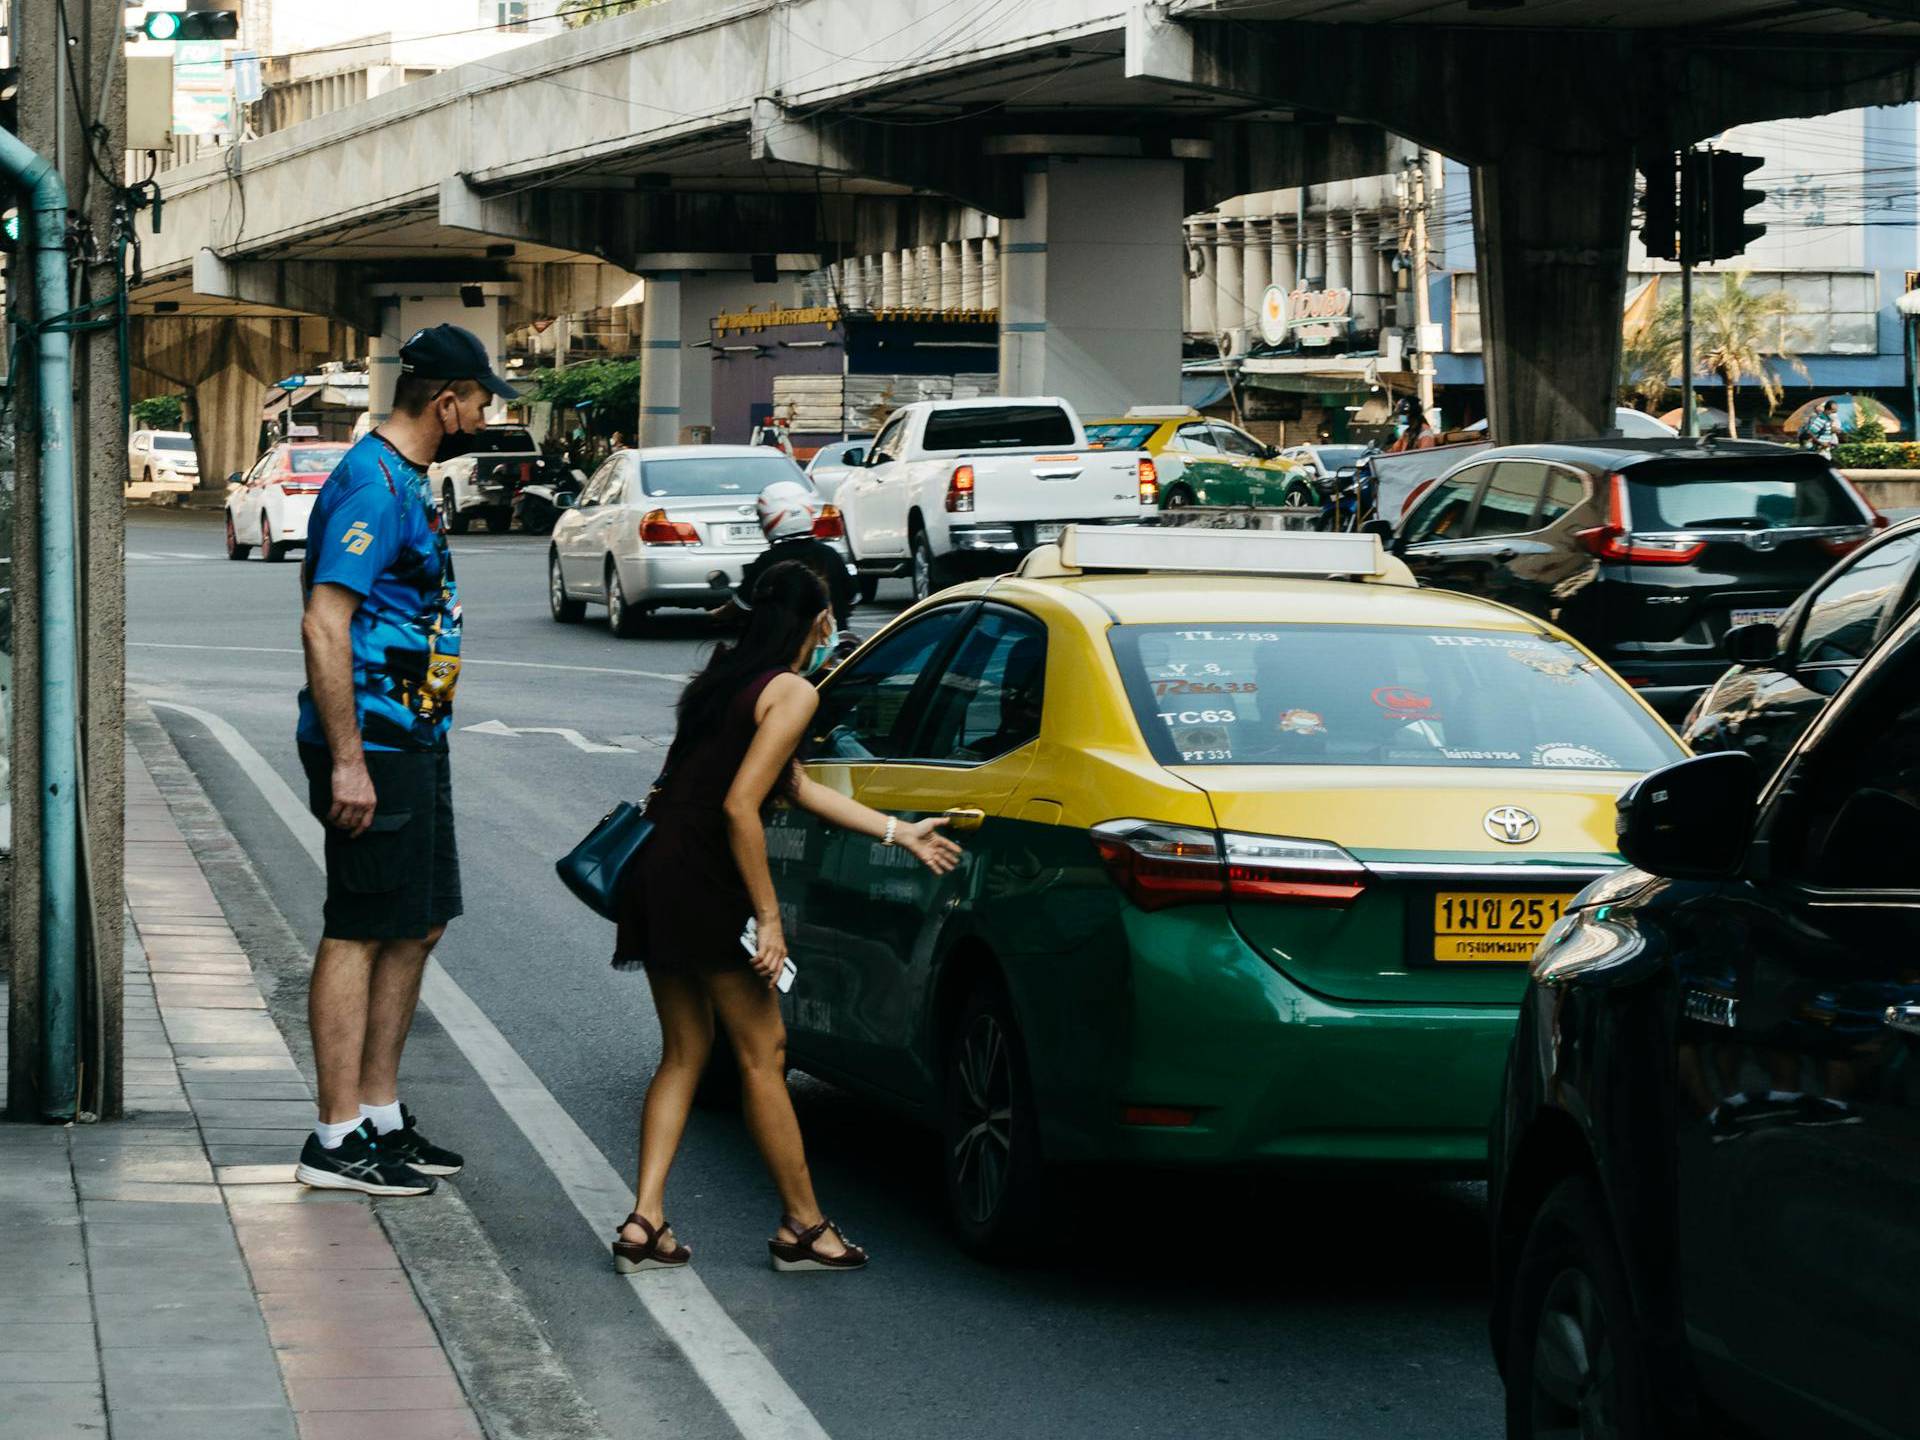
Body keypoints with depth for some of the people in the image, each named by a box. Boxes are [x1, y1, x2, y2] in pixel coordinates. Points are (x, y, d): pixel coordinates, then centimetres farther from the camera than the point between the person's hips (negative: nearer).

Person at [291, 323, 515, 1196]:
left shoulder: (404, 480, 15)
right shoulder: (374, 483, -17)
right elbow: (323, 626, -23)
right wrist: (346, 761, -25)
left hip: (413, 739, 10)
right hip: (373, 742, -10)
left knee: (416, 926, 14)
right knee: (360, 932, -6)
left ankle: (379, 1113, 22)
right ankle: (339, 1138, -2)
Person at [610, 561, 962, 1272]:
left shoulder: (726, 678, 17)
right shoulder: (793, 692, -10)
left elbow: (798, 787, 24)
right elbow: (740, 806, -19)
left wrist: (901, 833, 31)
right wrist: (768, 916, -14)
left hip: (656, 877, 9)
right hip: (703, 890, -9)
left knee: (684, 1051, 14)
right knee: (762, 1054, 2)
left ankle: (644, 1223, 7)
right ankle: (804, 1227, 10)